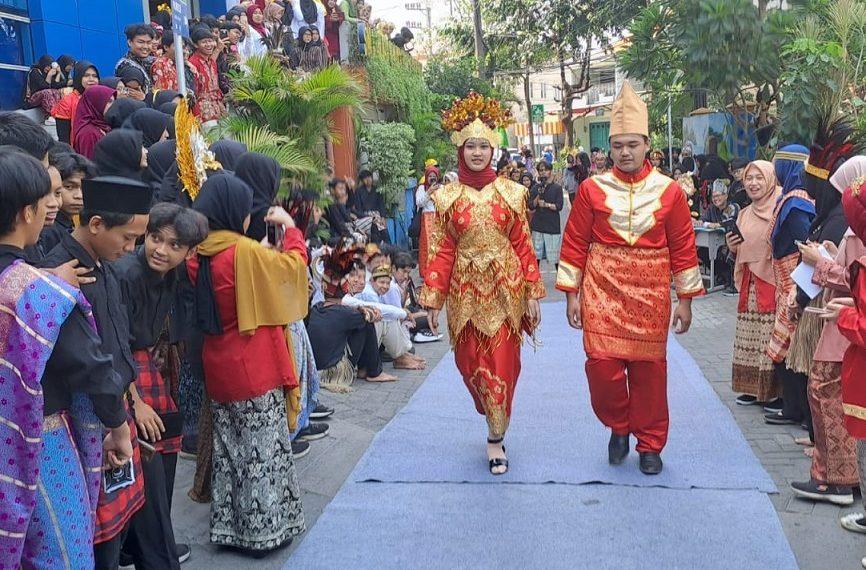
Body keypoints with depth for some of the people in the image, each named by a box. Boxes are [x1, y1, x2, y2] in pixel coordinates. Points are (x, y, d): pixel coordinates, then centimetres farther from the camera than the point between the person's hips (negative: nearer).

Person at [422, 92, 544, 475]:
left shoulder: (511, 193, 1)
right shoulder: (447, 197, 2)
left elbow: (522, 245, 2)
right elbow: (442, 251, 1)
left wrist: (533, 292, -1)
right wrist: (433, 299, -3)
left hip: (505, 288, -1)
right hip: (465, 290, 1)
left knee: (503, 364, -1)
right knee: (471, 364, 7)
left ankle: (495, 438, 13)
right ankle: (496, 424, 33)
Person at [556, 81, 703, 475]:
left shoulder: (669, 191, 1)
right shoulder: (592, 189, 0)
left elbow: (683, 247, 4)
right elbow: (574, 244, 2)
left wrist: (685, 299, 3)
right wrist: (572, 294, 0)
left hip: (651, 295, 1)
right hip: (603, 293, 0)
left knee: (649, 368, 6)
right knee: (602, 364, -8)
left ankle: (650, 445, 24)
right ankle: (618, 427, 21)